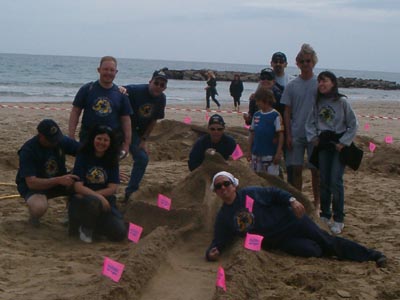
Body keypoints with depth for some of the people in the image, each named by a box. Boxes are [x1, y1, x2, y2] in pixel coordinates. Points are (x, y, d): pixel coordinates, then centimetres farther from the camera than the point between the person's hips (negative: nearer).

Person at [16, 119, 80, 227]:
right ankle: (34, 214, -1)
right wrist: (59, 180, -46)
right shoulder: (28, 150, -25)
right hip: (33, 186, -5)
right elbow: (31, 183, -32)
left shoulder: (62, 141, -12)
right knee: (39, 207, -39)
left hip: (58, 181, 5)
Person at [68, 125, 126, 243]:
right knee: (94, 202, -40)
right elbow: (78, 187, -13)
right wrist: (98, 197, -26)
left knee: (120, 233, -18)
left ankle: (91, 224, 11)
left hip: (105, 200, 3)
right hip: (81, 202, -3)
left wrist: (89, 194, -13)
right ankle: (85, 228, -7)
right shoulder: (83, 157, -4)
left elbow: (112, 188, -4)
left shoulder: (112, 161, 4)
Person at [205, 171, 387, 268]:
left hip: (289, 220, -1)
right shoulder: (222, 218, -1)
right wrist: (213, 251, -22)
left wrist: (291, 200, -22)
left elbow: (274, 193, -4)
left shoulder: (251, 193, -7)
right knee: (313, 251, -18)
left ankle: (370, 255, 12)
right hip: (278, 241, 1)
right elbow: (220, 240, 1)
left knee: (326, 240, -3)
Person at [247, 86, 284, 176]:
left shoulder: (275, 115, -9)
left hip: (270, 155, -6)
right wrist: (249, 151, 12)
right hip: (256, 154, 6)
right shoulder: (256, 115, 7)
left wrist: (278, 153, -11)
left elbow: (280, 135, -9)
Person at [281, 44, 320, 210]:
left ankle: (316, 203, 16)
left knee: (316, 169, 4)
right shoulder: (291, 85, 4)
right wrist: (288, 135, -1)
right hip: (296, 134, 1)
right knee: (296, 169, 4)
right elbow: (287, 112, 5)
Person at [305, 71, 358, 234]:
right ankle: (325, 215, 21)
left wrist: (343, 143, -9)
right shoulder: (317, 102, 5)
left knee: (336, 182, -10)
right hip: (323, 144, 5)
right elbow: (310, 122, 14)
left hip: (338, 143, -5)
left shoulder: (342, 102, -8)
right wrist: (313, 137, 0)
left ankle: (338, 219, -1)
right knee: (324, 182, 8)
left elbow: (353, 125, -4)